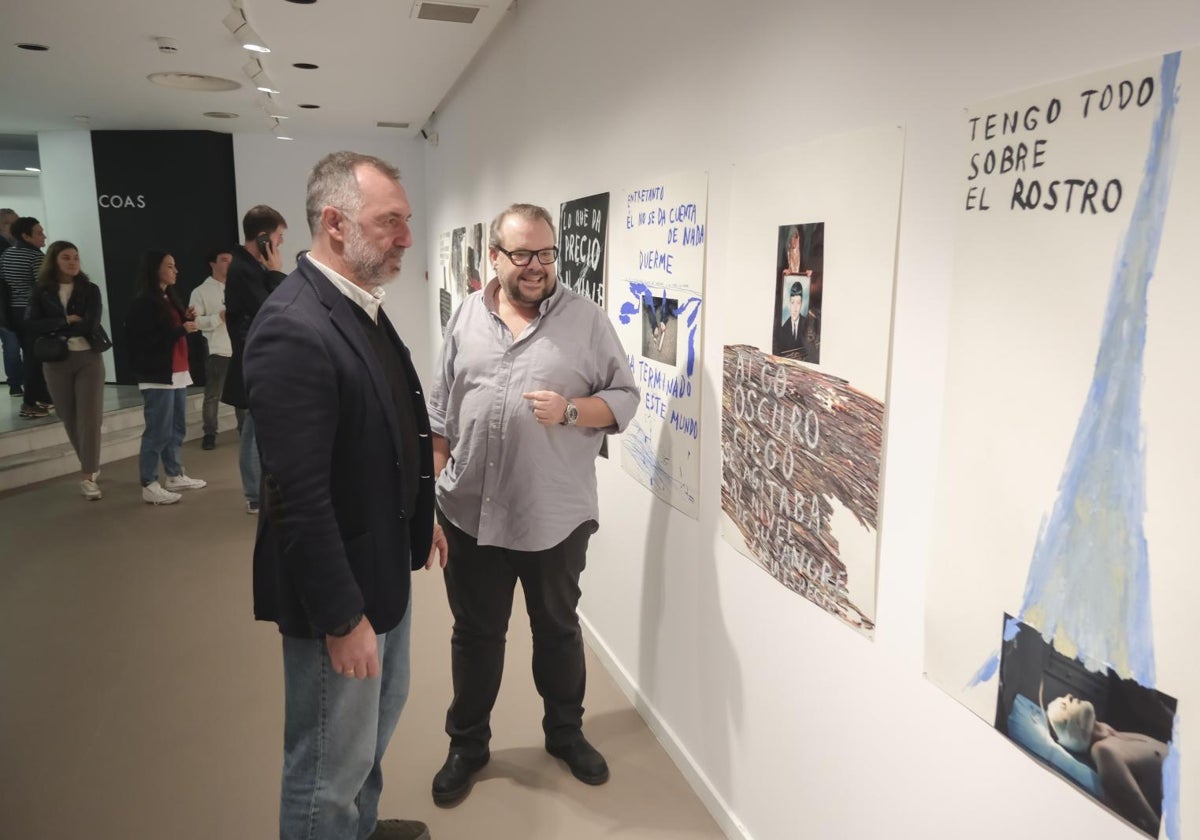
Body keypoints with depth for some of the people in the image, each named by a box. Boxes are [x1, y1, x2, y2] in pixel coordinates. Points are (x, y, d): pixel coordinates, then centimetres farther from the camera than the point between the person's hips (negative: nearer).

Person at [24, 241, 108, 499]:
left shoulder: (90, 290, 1)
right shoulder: (41, 292, 4)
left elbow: (90, 324, -12)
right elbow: (31, 326, -9)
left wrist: (55, 332, -9)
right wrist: (66, 320, -13)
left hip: (88, 359, -2)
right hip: (56, 363, 2)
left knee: (89, 418, -7)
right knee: (70, 419, 10)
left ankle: (87, 476, -3)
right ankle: (91, 465, 27)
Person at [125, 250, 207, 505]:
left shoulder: (170, 298, 15)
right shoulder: (143, 303, -10)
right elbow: (146, 341, -18)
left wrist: (187, 320, 4)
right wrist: (181, 329, -17)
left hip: (178, 372, 9)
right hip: (157, 375, -9)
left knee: (176, 429, 13)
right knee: (158, 432, -6)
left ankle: (174, 476, 23)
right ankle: (149, 486, 0)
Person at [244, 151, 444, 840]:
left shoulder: (363, 307, 4)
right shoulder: (294, 329, -26)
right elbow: (299, 496, -27)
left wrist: (421, 516, 18)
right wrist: (342, 618, -21)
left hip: (386, 563, 10)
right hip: (338, 587, -10)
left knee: (381, 714, 29)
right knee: (331, 765, 11)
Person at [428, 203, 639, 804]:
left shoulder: (585, 318, -5)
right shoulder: (467, 317, 4)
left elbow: (624, 398, -4)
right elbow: (441, 412, 9)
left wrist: (569, 410, -21)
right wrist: (437, 485, 7)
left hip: (555, 516, -1)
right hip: (470, 512, 2)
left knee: (558, 628, 17)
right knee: (475, 633, 16)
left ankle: (565, 733, 40)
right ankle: (467, 745, 36)